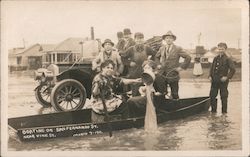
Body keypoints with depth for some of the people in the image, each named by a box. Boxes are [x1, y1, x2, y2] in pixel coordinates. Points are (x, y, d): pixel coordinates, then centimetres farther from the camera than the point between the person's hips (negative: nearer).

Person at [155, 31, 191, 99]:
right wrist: (158, 64, 10)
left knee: (174, 95, 4)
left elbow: (188, 57, -6)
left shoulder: (178, 49, -6)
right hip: (163, 75, 4)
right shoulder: (161, 48, 7)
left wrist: (182, 67, -10)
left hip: (173, 75, -4)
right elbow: (156, 57, 25)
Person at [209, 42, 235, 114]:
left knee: (223, 97, 3)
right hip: (214, 80, 6)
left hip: (223, 80, -6)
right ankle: (213, 110, 22)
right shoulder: (216, 58, 11)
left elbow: (233, 69, -12)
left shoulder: (227, 59, -7)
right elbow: (212, 68, 19)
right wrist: (210, 76, 7)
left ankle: (224, 111, 13)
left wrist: (227, 77, -15)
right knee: (212, 95, 9)